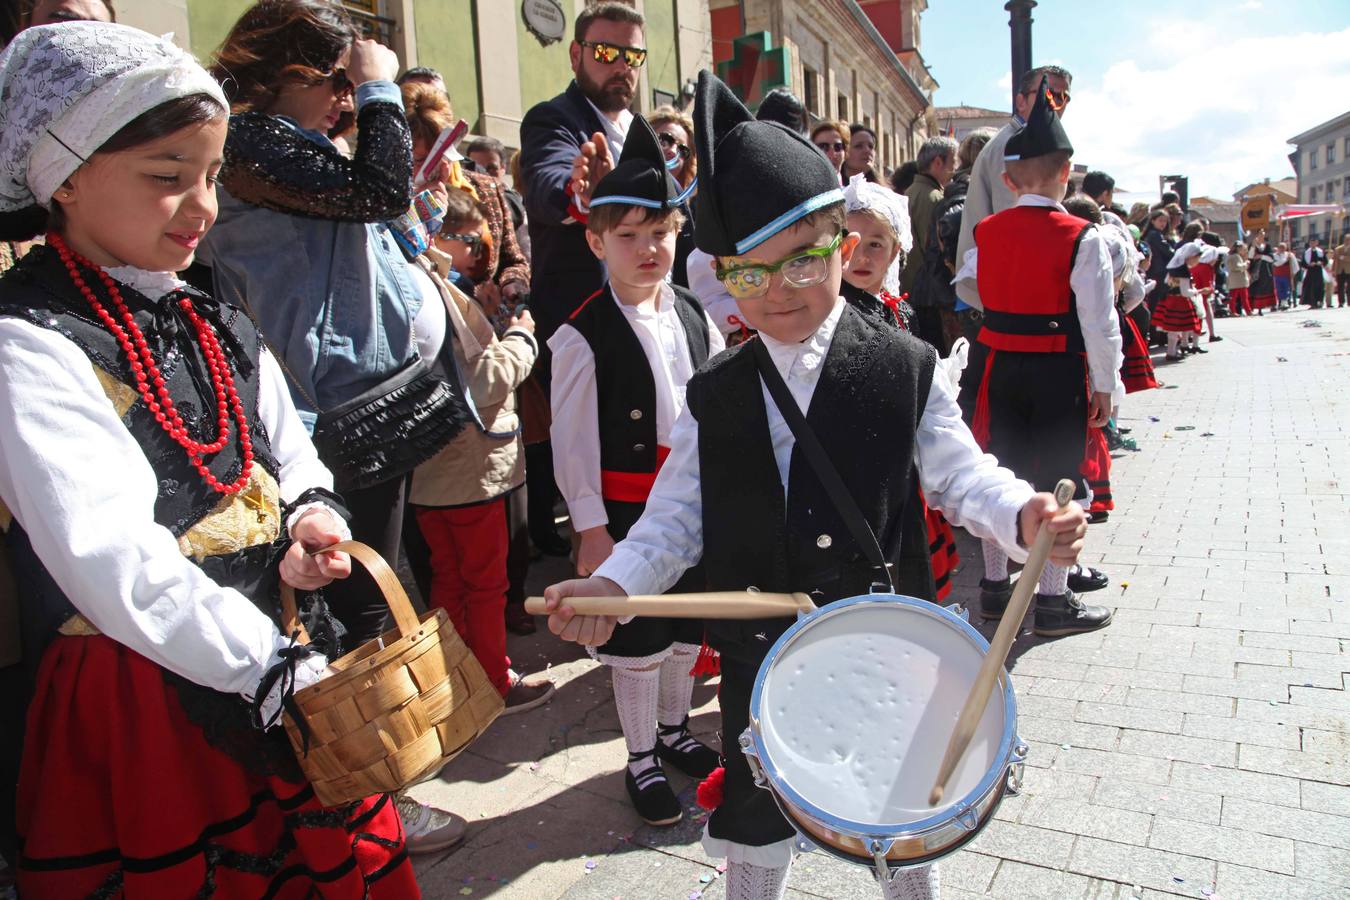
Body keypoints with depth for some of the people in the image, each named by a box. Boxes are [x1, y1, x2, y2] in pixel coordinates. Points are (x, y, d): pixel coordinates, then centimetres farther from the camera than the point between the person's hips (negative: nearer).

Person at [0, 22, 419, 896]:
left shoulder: (217, 324, 10)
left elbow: (294, 464, 15)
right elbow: (110, 558, -22)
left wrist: (311, 520, -8)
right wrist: (268, 667, -25)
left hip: (284, 654, 6)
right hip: (142, 698, -6)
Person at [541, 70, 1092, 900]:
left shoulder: (906, 369, -7)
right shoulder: (715, 397, -2)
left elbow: (960, 472, -5)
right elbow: (679, 514, -2)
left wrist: (1020, 513, -25)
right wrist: (616, 580, -17)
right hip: (758, 653, 1)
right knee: (754, 828, 21)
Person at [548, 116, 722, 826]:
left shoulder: (692, 317, 2)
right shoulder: (584, 336, -14)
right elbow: (572, 441, -13)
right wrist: (591, 529, -13)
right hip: (627, 511, -5)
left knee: (688, 626, 19)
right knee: (637, 640, 10)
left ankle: (675, 730, 43)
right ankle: (641, 760, 30)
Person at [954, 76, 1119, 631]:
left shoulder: (986, 233, 1)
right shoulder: (1081, 238, -11)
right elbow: (1099, 320, -11)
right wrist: (1104, 385, -3)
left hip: (1002, 369, 4)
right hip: (1060, 372, -4)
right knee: (1056, 481, 4)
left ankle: (995, 585, 22)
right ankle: (1054, 599, 12)